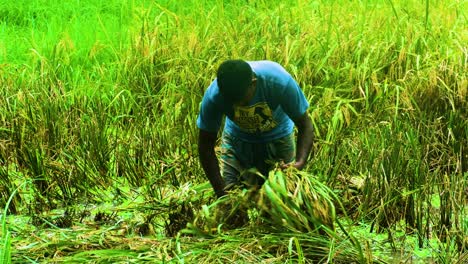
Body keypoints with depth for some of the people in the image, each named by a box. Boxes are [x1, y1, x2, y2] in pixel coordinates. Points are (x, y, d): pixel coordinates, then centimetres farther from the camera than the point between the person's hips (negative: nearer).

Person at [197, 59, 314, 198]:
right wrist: (220, 190, -26)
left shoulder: (279, 81, -36)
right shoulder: (213, 95, -32)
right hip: (237, 140, 1)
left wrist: (300, 163, -40)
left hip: (277, 138, 0)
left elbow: (305, 125, -24)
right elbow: (205, 146, -20)